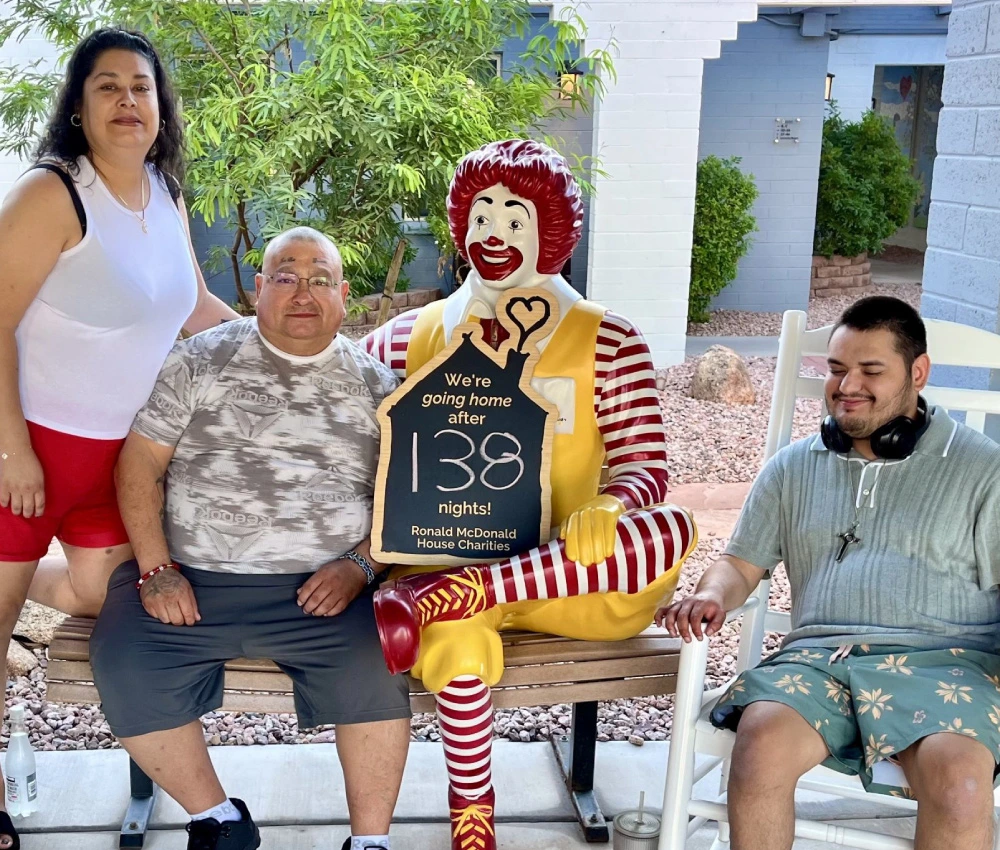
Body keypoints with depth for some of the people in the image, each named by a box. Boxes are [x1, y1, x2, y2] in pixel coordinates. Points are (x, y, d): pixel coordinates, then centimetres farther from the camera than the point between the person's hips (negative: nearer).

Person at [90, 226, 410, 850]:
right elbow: (139, 463, 4)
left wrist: (360, 564, -9)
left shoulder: (375, 384, 10)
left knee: (375, 665, -27)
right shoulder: (202, 361, 7)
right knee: (124, 664, -22)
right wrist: (156, 569, -6)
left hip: (320, 588, 0)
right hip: (192, 579, 1)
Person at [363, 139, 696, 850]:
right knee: (458, 642, -35)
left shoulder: (609, 341, 2)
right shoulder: (410, 337, 9)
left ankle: (439, 598, -34)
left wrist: (607, 509, -28)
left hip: (566, 570, 0)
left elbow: (645, 464, -4)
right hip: (443, 553, 0)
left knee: (677, 528, -30)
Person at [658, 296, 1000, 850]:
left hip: (941, 660, -1)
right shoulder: (792, 467, 20)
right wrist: (710, 596, -3)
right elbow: (742, 564, 20)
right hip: (818, 657, 2)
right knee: (761, 739, -31)